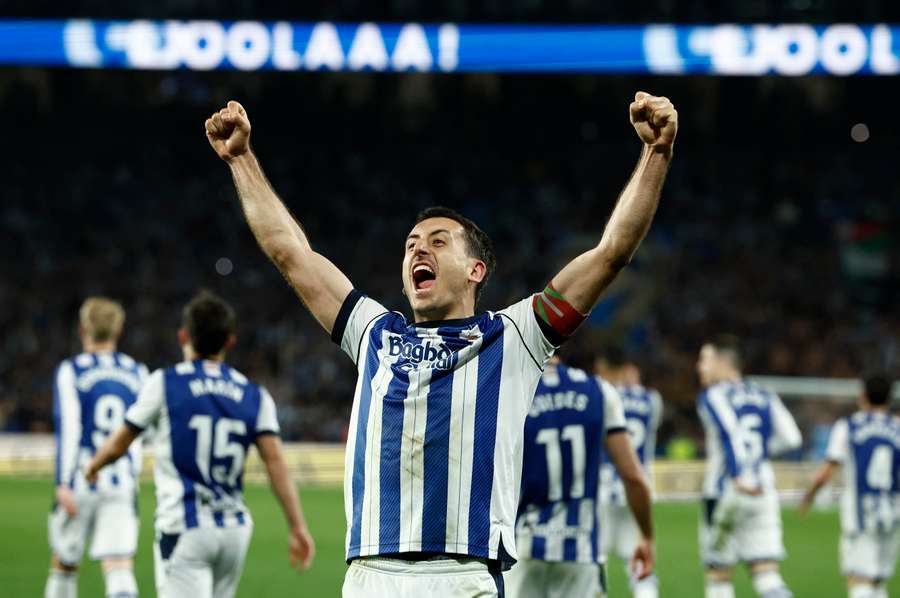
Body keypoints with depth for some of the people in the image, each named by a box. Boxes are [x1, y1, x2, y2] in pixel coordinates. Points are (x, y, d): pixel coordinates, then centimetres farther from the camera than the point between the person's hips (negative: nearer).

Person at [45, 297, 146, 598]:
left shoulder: (71, 371, -3)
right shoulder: (138, 373, 9)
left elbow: (67, 428, -12)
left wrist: (63, 483, -16)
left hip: (80, 484, -2)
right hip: (123, 483, 2)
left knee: (64, 565, 15)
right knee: (119, 566, -7)